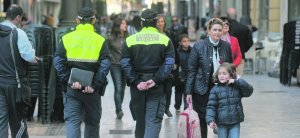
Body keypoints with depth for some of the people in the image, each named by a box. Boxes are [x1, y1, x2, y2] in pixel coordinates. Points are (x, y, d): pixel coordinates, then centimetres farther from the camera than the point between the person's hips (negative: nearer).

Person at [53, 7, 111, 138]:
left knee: (72, 121, 1)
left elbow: (58, 62, -6)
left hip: (71, 88, 0)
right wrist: (95, 85, -10)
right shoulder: (100, 40, -1)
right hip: (92, 90, 0)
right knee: (92, 122, 15)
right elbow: (105, 65, -10)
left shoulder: (66, 38, 1)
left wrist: (68, 81, -7)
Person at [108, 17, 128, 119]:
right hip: (115, 66, -3)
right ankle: (119, 110, -14)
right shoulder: (111, 39, -5)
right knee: (118, 88, -12)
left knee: (122, 88, 10)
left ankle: (118, 109, 22)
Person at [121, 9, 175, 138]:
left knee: (140, 120, 16)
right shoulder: (165, 40, -1)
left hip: (137, 86, 2)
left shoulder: (130, 40, 1)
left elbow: (125, 64, -5)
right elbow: (169, 63, -9)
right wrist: (156, 80, -13)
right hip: (157, 87, -2)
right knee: (154, 120, -4)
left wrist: (136, 82, -9)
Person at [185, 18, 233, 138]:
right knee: (202, 119, 3)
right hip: (202, 90, -2)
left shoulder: (226, 46, 4)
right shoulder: (199, 46, -5)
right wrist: (189, 92, -7)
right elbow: (191, 70, -3)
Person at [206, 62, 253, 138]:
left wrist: (237, 82, -16)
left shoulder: (237, 87, 3)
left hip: (235, 123, 0)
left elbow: (249, 90, -8)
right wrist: (210, 120, -19)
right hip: (222, 124, 0)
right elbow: (211, 106, -5)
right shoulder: (215, 90, -2)